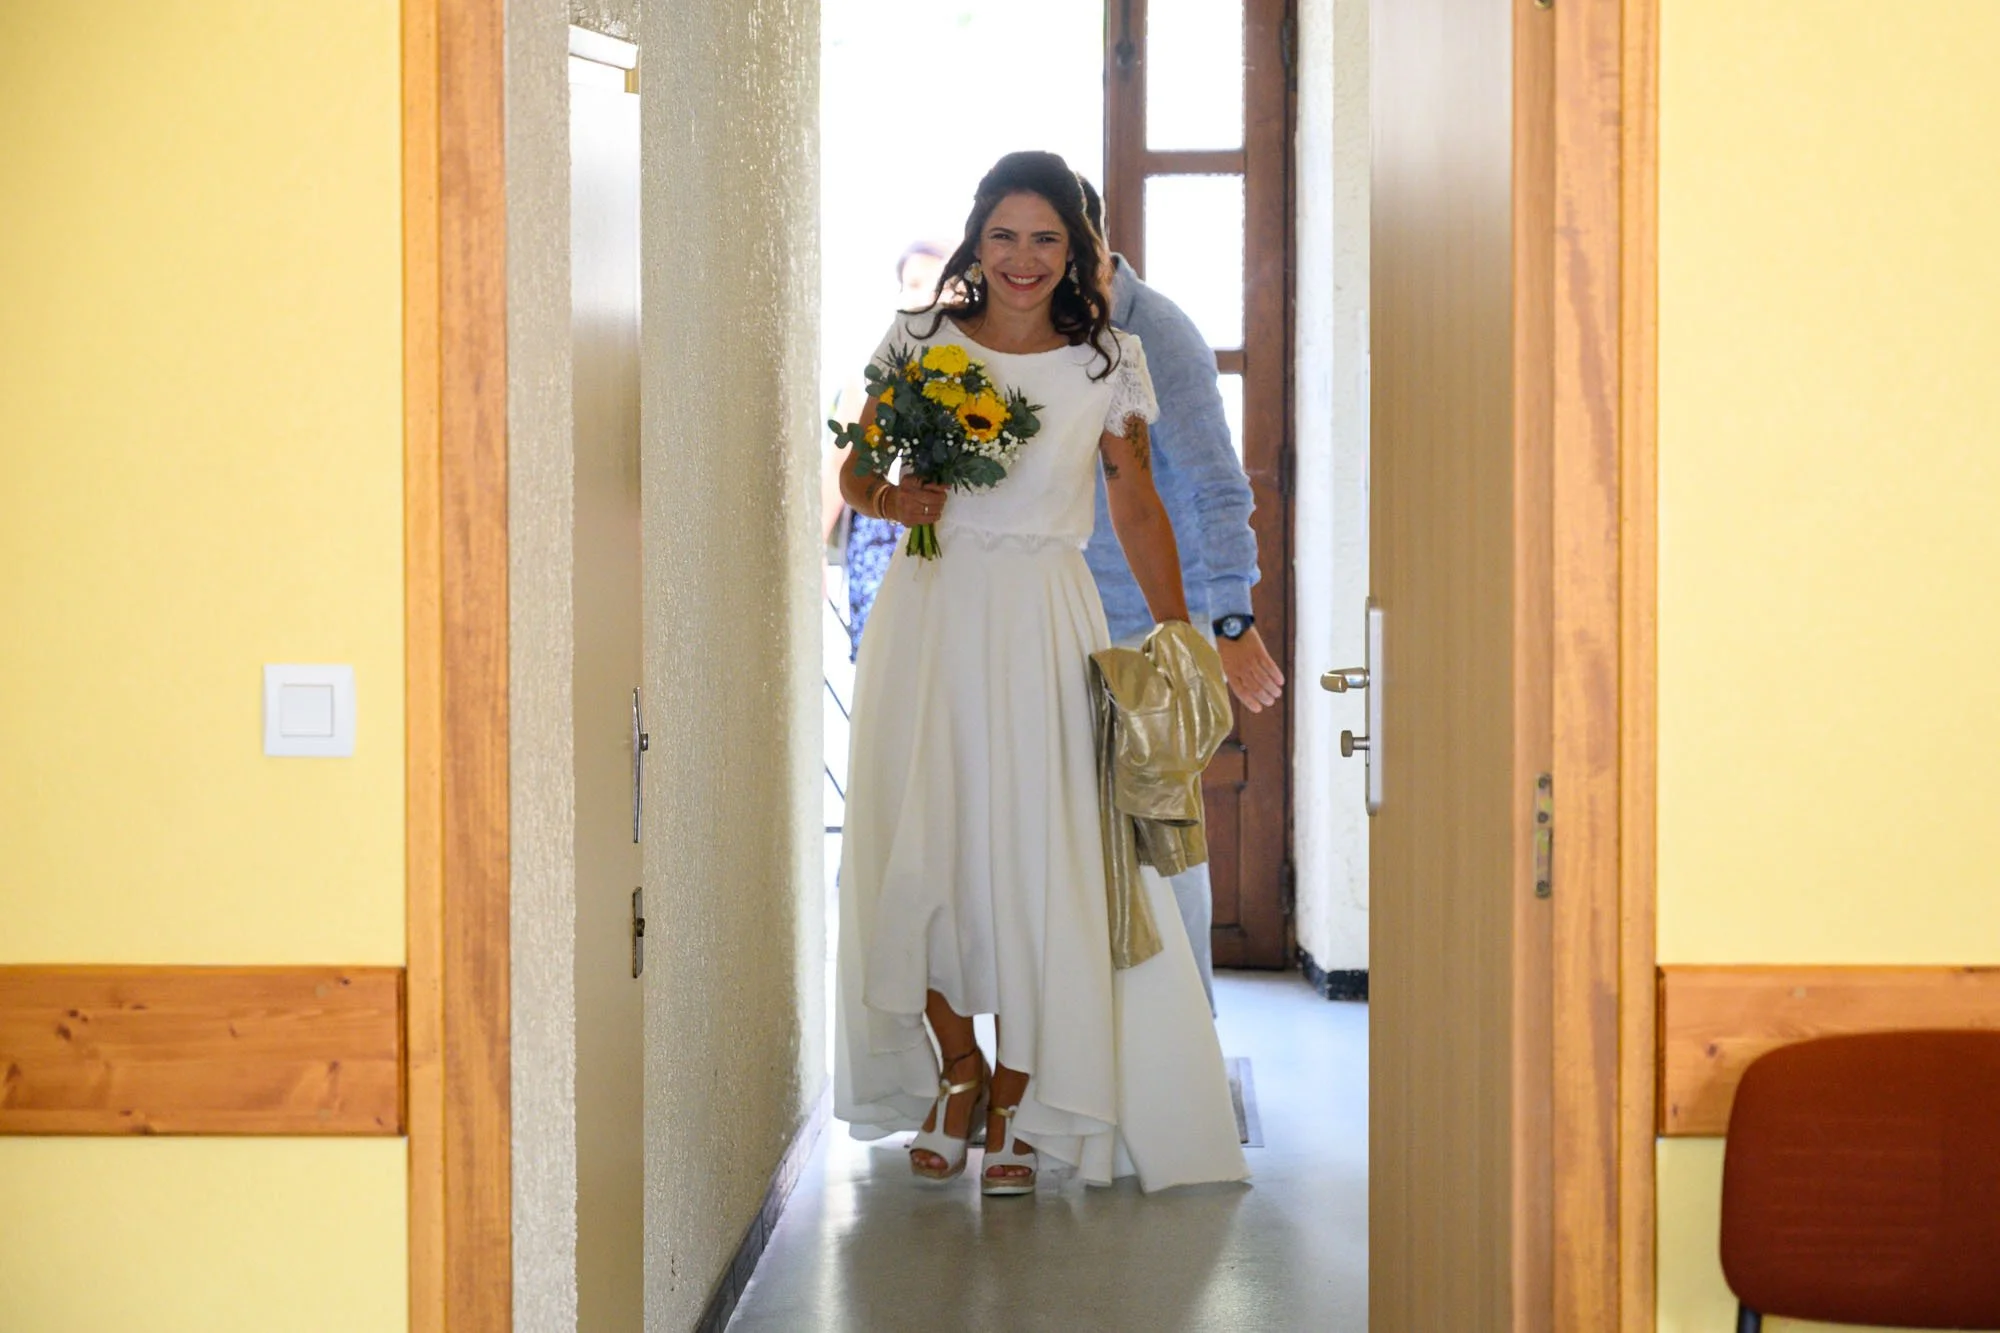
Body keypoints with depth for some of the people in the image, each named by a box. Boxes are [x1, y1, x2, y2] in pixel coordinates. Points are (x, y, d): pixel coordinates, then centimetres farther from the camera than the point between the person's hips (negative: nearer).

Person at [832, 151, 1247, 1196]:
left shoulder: (1109, 364, 4)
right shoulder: (918, 343, 4)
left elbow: (1138, 506, 9)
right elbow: (855, 475, 11)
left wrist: (1179, 637, 5)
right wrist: (891, 498, -12)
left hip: (1044, 622, 0)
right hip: (928, 612, 1)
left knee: (1040, 860, -4)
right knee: (917, 851, -4)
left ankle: (1017, 1107, 10)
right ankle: (956, 1063, 20)